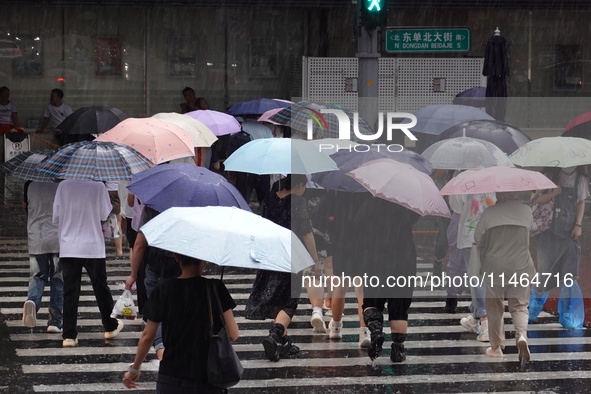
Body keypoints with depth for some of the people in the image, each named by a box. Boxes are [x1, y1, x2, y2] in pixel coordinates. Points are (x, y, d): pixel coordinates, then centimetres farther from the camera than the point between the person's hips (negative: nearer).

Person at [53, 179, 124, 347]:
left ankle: (69, 335, -1)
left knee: (70, 291, 3)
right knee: (100, 287, 15)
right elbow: (105, 215, -1)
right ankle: (110, 327, 30)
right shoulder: (98, 186, -10)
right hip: (93, 247, -1)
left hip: (68, 247, 1)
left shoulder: (64, 185, -5)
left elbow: (56, 217, 2)